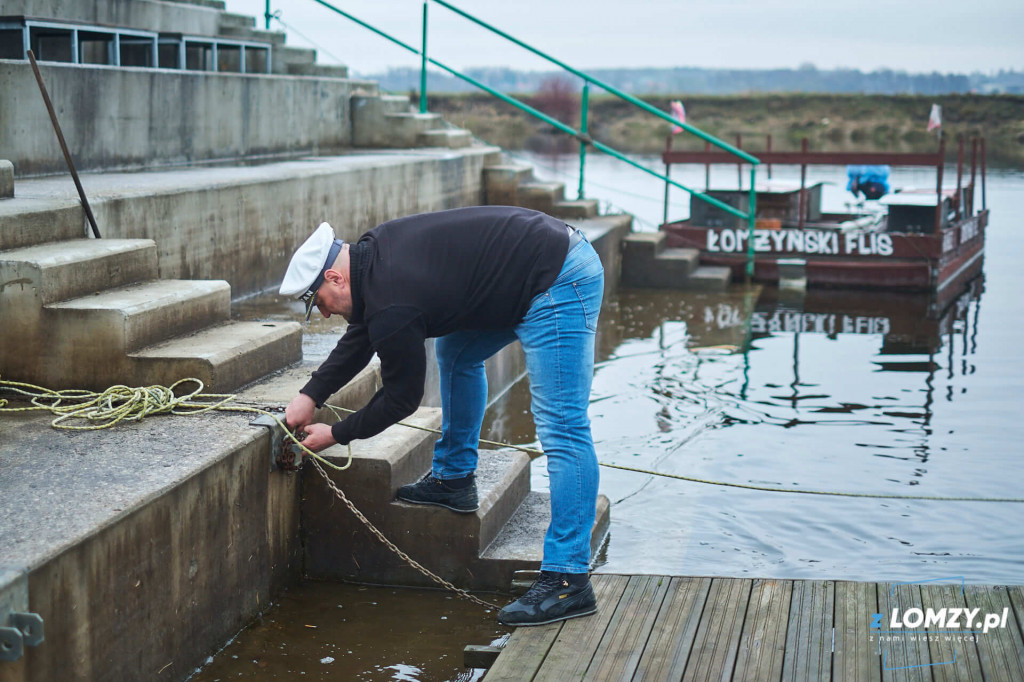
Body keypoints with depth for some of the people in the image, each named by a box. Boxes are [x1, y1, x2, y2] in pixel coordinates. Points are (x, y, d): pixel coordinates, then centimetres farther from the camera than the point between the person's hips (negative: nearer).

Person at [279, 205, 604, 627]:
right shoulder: (373, 252, 10)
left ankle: (569, 581, -12)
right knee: (455, 351, 26)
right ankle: (454, 479, 35)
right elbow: (360, 340, 25)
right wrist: (311, 395, 21)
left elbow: (402, 398, -3)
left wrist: (337, 435, 10)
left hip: (558, 284, -11)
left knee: (561, 430, -12)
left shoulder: (392, 306, -18)